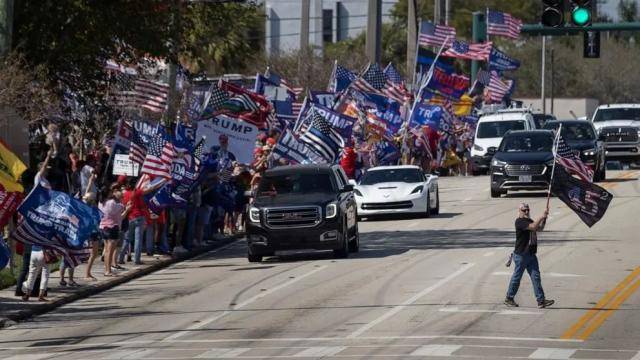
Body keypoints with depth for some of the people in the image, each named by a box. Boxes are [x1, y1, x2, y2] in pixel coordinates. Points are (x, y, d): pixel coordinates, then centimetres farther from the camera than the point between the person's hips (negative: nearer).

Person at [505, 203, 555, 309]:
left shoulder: (529, 221, 14)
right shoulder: (519, 221, -14)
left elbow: (540, 228, 20)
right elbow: (533, 227, -27)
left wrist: (544, 218, 5)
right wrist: (542, 216, -22)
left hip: (531, 254, 8)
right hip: (521, 255, -8)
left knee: (536, 277, 1)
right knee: (517, 277, 3)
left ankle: (541, 300, -2)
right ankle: (509, 299, 17)